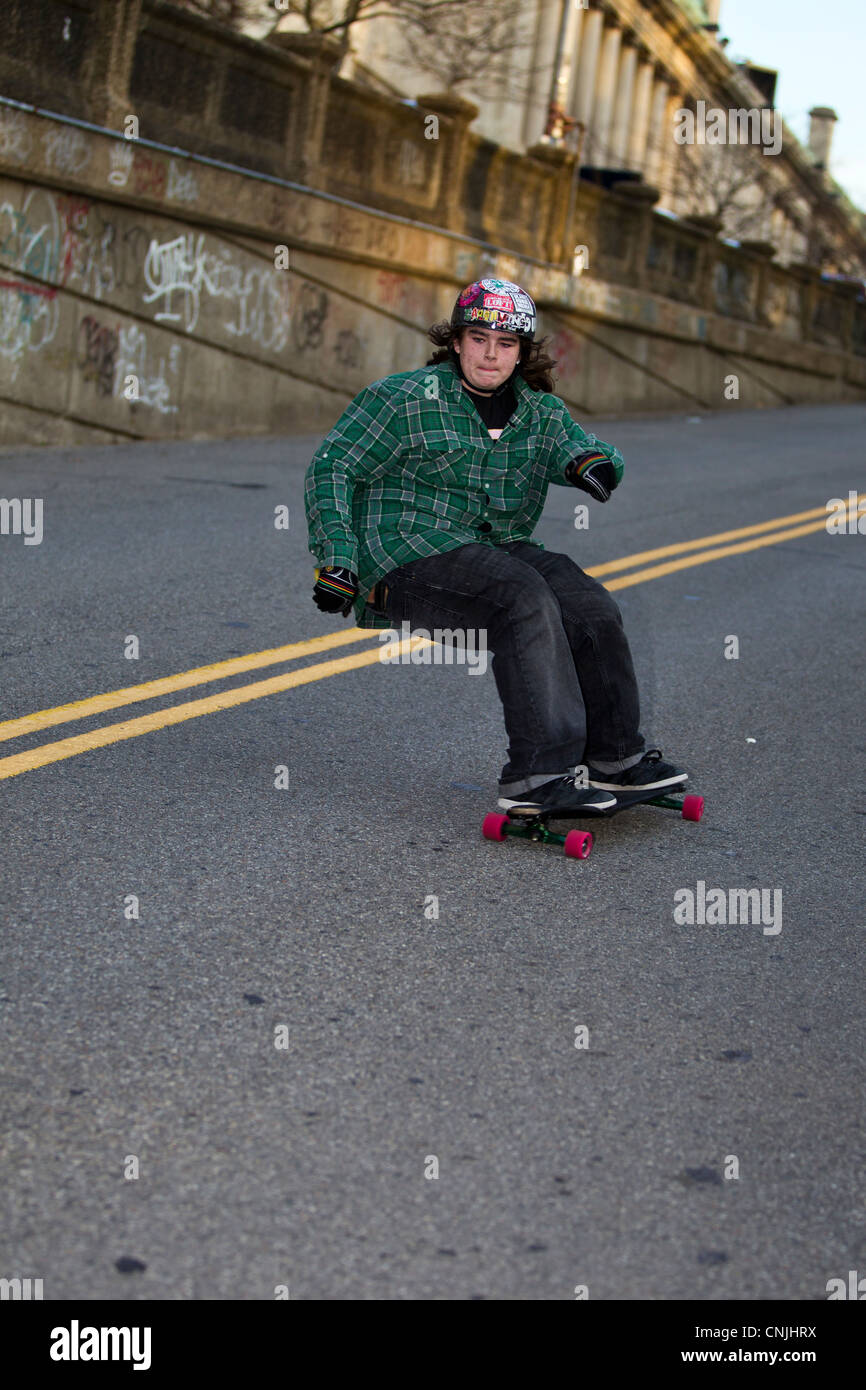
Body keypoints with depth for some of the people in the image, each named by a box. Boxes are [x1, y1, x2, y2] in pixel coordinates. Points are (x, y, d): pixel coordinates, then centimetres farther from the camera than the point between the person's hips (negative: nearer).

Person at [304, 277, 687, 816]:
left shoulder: (542, 412, 14)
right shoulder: (404, 399, -2)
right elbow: (332, 468, -3)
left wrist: (591, 460, -17)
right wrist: (336, 558, -13)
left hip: (499, 548, 6)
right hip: (408, 559, -6)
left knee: (589, 603, -18)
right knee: (525, 597, -31)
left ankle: (614, 756, -7)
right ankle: (539, 773, -34)